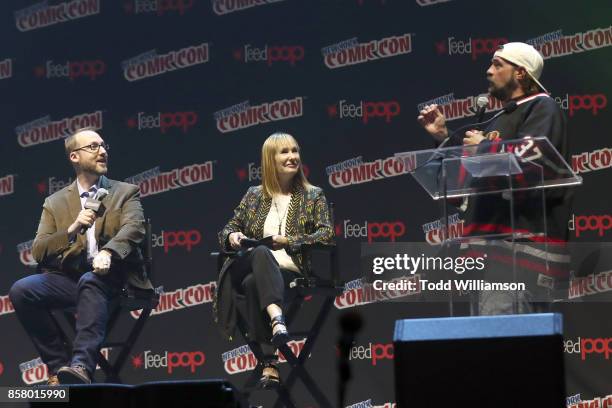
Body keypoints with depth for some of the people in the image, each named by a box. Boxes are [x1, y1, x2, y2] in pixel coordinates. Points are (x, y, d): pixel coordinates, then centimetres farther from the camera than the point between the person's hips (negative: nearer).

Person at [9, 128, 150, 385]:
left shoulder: (126, 193, 14)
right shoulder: (55, 203, 19)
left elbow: (133, 229, -7)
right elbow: (38, 252, 7)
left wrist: (108, 253, -28)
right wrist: (72, 230, -10)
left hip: (110, 278, -2)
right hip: (68, 278, 3)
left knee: (90, 281, -38)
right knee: (21, 290, -25)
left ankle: (81, 365, -51)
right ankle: (60, 366, -17)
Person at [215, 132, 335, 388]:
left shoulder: (313, 196, 16)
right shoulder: (254, 195, 22)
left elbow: (327, 234, 3)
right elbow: (228, 229, 24)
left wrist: (289, 241, -10)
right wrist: (232, 236, -2)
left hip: (293, 271, -2)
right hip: (258, 264, 2)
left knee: (253, 283, -37)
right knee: (261, 253, -38)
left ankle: (269, 363, -46)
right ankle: (277, 318, -59)